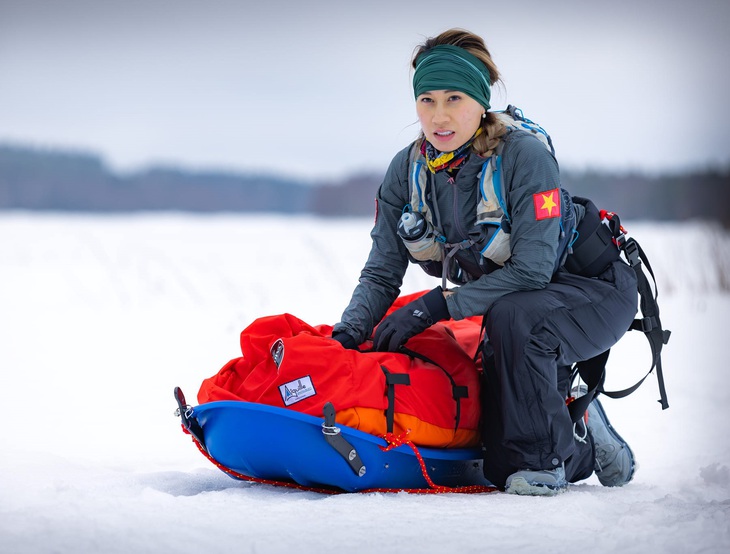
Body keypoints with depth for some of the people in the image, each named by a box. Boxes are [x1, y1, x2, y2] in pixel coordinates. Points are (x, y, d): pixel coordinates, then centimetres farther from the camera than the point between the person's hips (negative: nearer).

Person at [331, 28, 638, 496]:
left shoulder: (526, 156, -28)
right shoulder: (408, 171, -11)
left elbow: (532, 270, -32)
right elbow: (381, 274, -9)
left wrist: (438, 306, -35)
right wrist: (346, 334, -27)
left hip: (595, 291, -6)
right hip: (510, 310, 6)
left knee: (511, 316, -39)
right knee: (499, 469, -2)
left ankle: (544, 458, -19)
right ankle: (587, 443, 29)